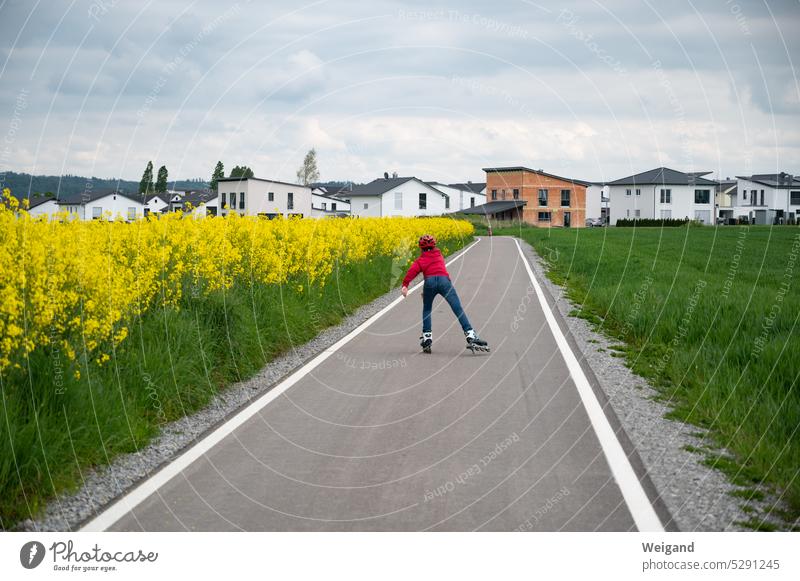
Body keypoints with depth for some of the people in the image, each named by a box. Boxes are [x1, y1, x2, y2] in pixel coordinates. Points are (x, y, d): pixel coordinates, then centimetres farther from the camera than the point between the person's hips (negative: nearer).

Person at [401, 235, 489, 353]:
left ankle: (427, 338, 11)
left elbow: (413, 270, 3)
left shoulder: (421, 260, 22)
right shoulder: (439, 255, 32)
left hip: (430, 281, -1)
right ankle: (471, 336, -16)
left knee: (427, 310, 22)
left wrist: (405, 285, -7)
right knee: (458, 309, -4)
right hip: (444, 280, 1)